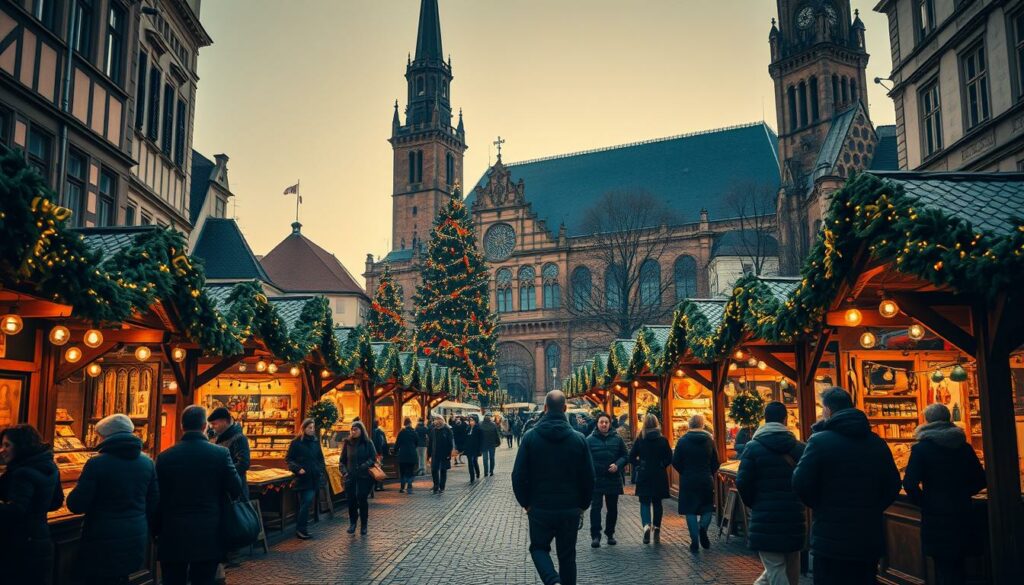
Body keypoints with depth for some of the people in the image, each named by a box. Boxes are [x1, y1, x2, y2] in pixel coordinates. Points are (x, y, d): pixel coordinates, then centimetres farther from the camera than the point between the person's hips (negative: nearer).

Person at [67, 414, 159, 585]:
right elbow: (153, 505, 9)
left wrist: (81, 486, 8)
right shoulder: (148, 463, 3)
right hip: (136, 539, 5)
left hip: (103, 541, -5)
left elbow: (75, 506, -11)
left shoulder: (97, 464, -14)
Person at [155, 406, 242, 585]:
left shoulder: (164, 457, -4)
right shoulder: (221, 453, -7)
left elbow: (157, 499, 0)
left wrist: (158, 532, 12)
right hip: (208, 536, 0)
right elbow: (236, 490, -3)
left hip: (173, 536, 1)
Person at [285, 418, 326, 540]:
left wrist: (322, 470, 7)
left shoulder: (315, 441, 12)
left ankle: (302, 530, 14)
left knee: (307, 504, 5)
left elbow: (320, 458, 21)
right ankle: (300, 530, -4)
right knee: (306, 502, -13)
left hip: (314, 478, 5)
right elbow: (288, 459, -2)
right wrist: (297, 468, -15)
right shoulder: (296, 442, -3)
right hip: (303, 478, -5)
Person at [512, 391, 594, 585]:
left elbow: (518, 475, -6)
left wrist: (526, 503, 6)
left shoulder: (530, 437, -7)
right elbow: (588, 477, 0)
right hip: (570, 510, 1)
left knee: (539, 547, 16)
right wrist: (583, 506, 12)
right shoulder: (578, 438, -4)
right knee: (567, 555, 15)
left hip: (540, 508, -1)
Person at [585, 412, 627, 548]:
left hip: (613, 479, 3)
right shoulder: (590, 440, -2)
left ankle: (610, 533, 26)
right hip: (596, 480, -3)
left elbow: (625, 455, 7)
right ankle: (595, 536, -5)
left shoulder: (617, 439, 4)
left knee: (612, 509, 12)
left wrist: (617, 465, -12)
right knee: (595, 508, -8)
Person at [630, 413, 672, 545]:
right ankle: (657, 530, 14)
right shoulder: (663, 440, -3)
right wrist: (661, 466, 9)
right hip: (659, 476, 1)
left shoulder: (640, 440, -5)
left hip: (644, 476, -1)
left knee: (645, 502, 5)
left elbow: (632, 457, -6)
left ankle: (646, 525, -19)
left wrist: (638, 467, 7)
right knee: (657, 503, 13)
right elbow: (669, 458, -4)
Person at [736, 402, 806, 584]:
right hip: (794, 516, 3)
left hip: (765, 517, -3)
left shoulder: (753, 447, -5)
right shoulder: (799, 447, 3)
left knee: (776, 570, 1)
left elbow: (742, 482, -10)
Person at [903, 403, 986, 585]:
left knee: (945, 570, 2)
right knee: (959, 567, 17)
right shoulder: (964, 447, 4)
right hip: (962, 514, 4)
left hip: (936, 517, -4)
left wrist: (922, 501, 1)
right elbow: (980, 481, 8)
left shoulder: (921, 448, -9)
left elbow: (910, 484, -16)